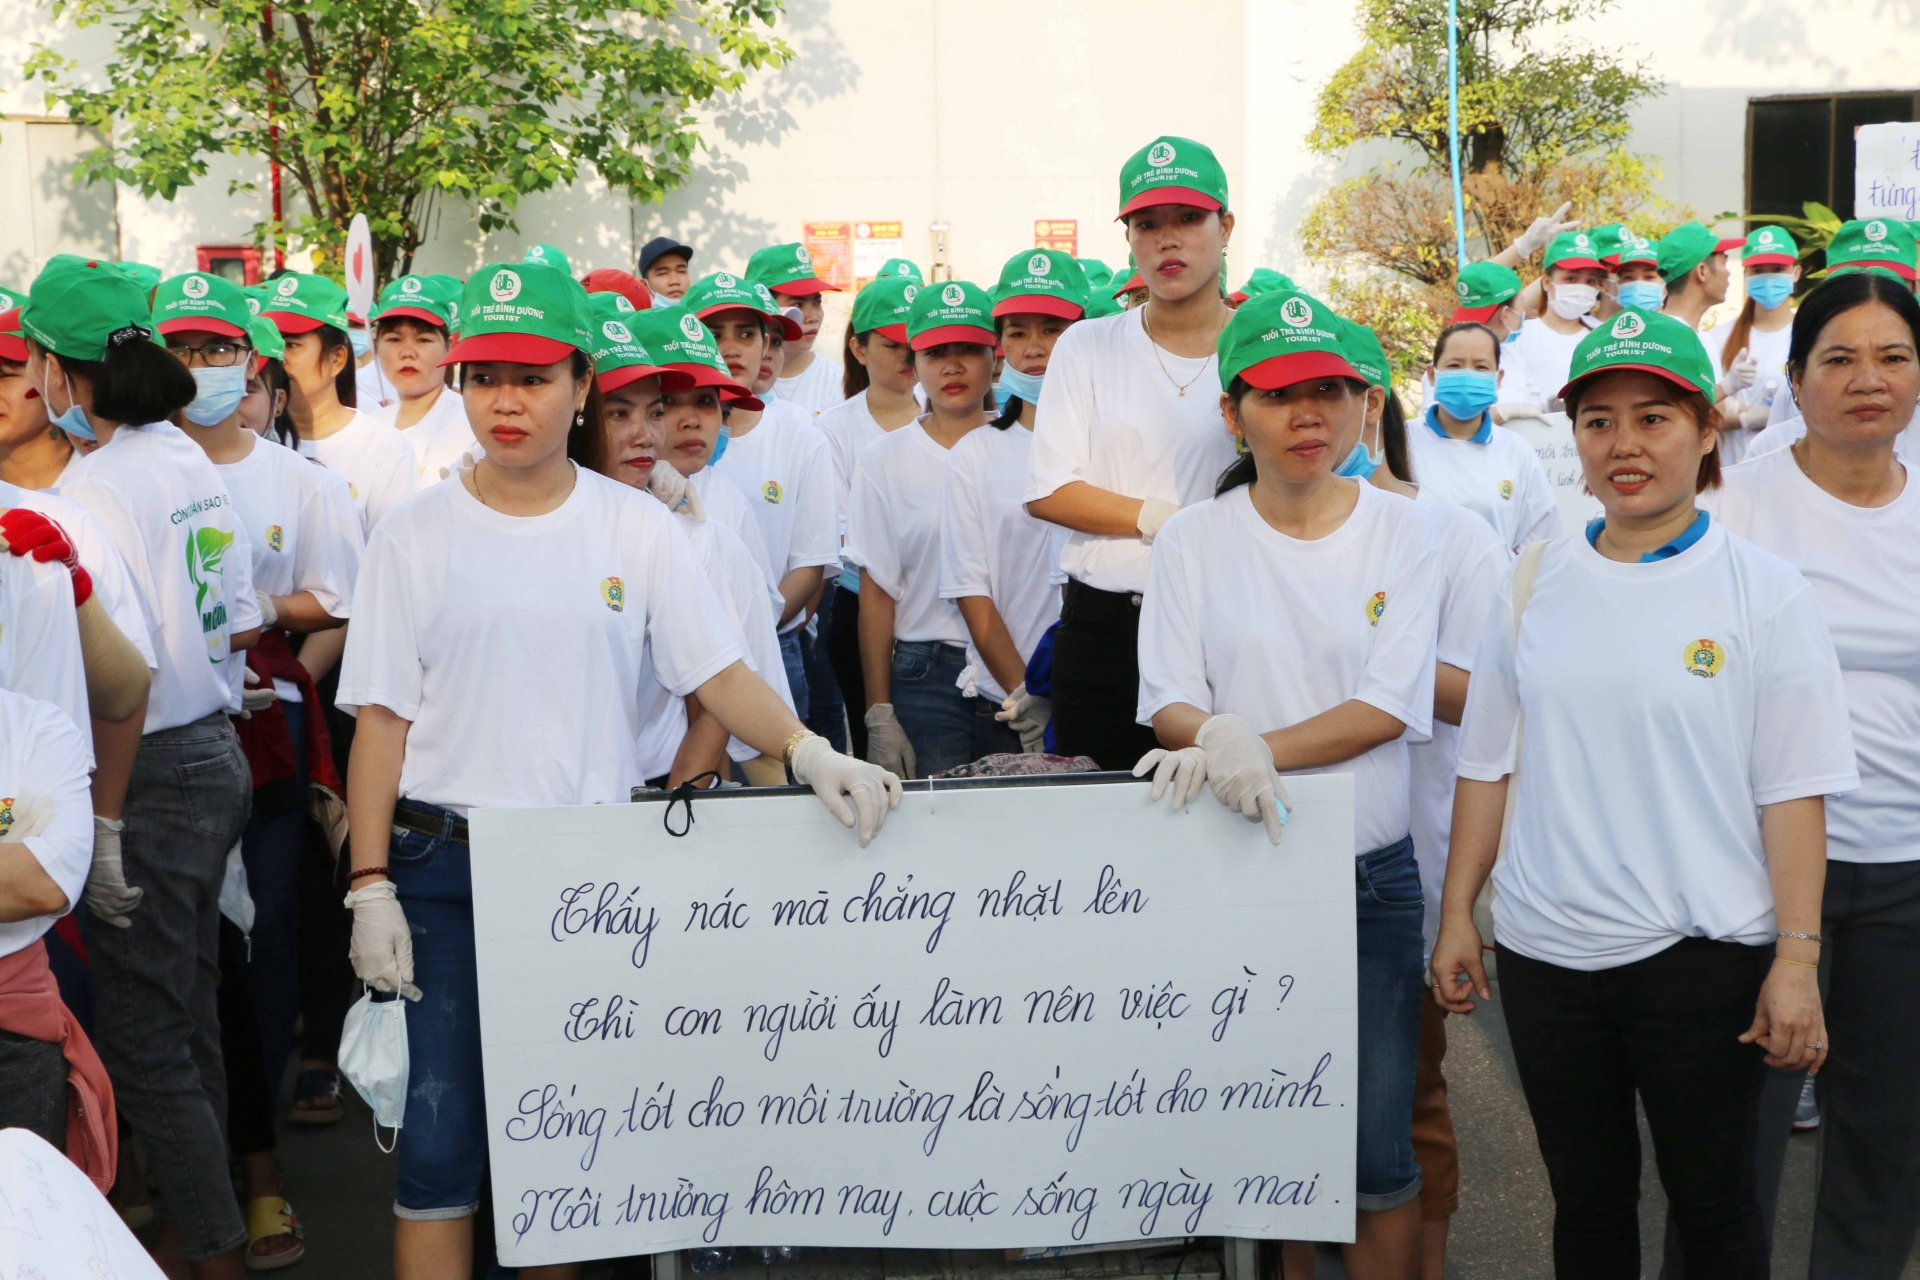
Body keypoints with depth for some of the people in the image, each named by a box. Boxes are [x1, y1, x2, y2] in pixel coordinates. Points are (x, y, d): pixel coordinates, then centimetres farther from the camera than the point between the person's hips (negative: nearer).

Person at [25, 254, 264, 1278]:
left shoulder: (93, 488, -18)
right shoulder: (190, 460, 8)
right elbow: (242, 629, 14)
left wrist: (105, 829, -19)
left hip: (151, 775, -9)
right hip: (216, 757, 9)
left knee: (142, 1038, 2)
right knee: (186, 1009, 20)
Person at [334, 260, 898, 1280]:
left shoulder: (637, 528, 2)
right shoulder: (415, 536, 1)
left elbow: (718, 673, -2)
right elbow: (382, 720, 0)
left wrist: (809, 753, -20)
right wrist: (371, 888, -6)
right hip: (448, 863, 0)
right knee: (440, 1129, -1)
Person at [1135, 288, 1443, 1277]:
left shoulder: (1397, 530, 1)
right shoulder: (1194, 538, 2)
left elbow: (1391, 706, -9)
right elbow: (1168, 702, -4)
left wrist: (1254, 750, -20)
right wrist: (1218, 739, -26)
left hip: (1371, 869, 0)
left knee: (1377, 1150, 2)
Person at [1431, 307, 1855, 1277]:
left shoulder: (1762, 589, -4)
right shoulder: (1536, 582, 5)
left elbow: (1792, 789, -6)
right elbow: (1488, 762, 9)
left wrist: (1797, 959, -11)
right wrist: (1457, 915, 7)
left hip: (1702, 952, -3)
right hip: (1543, 950, 3)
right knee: (1585, 1199, 15)